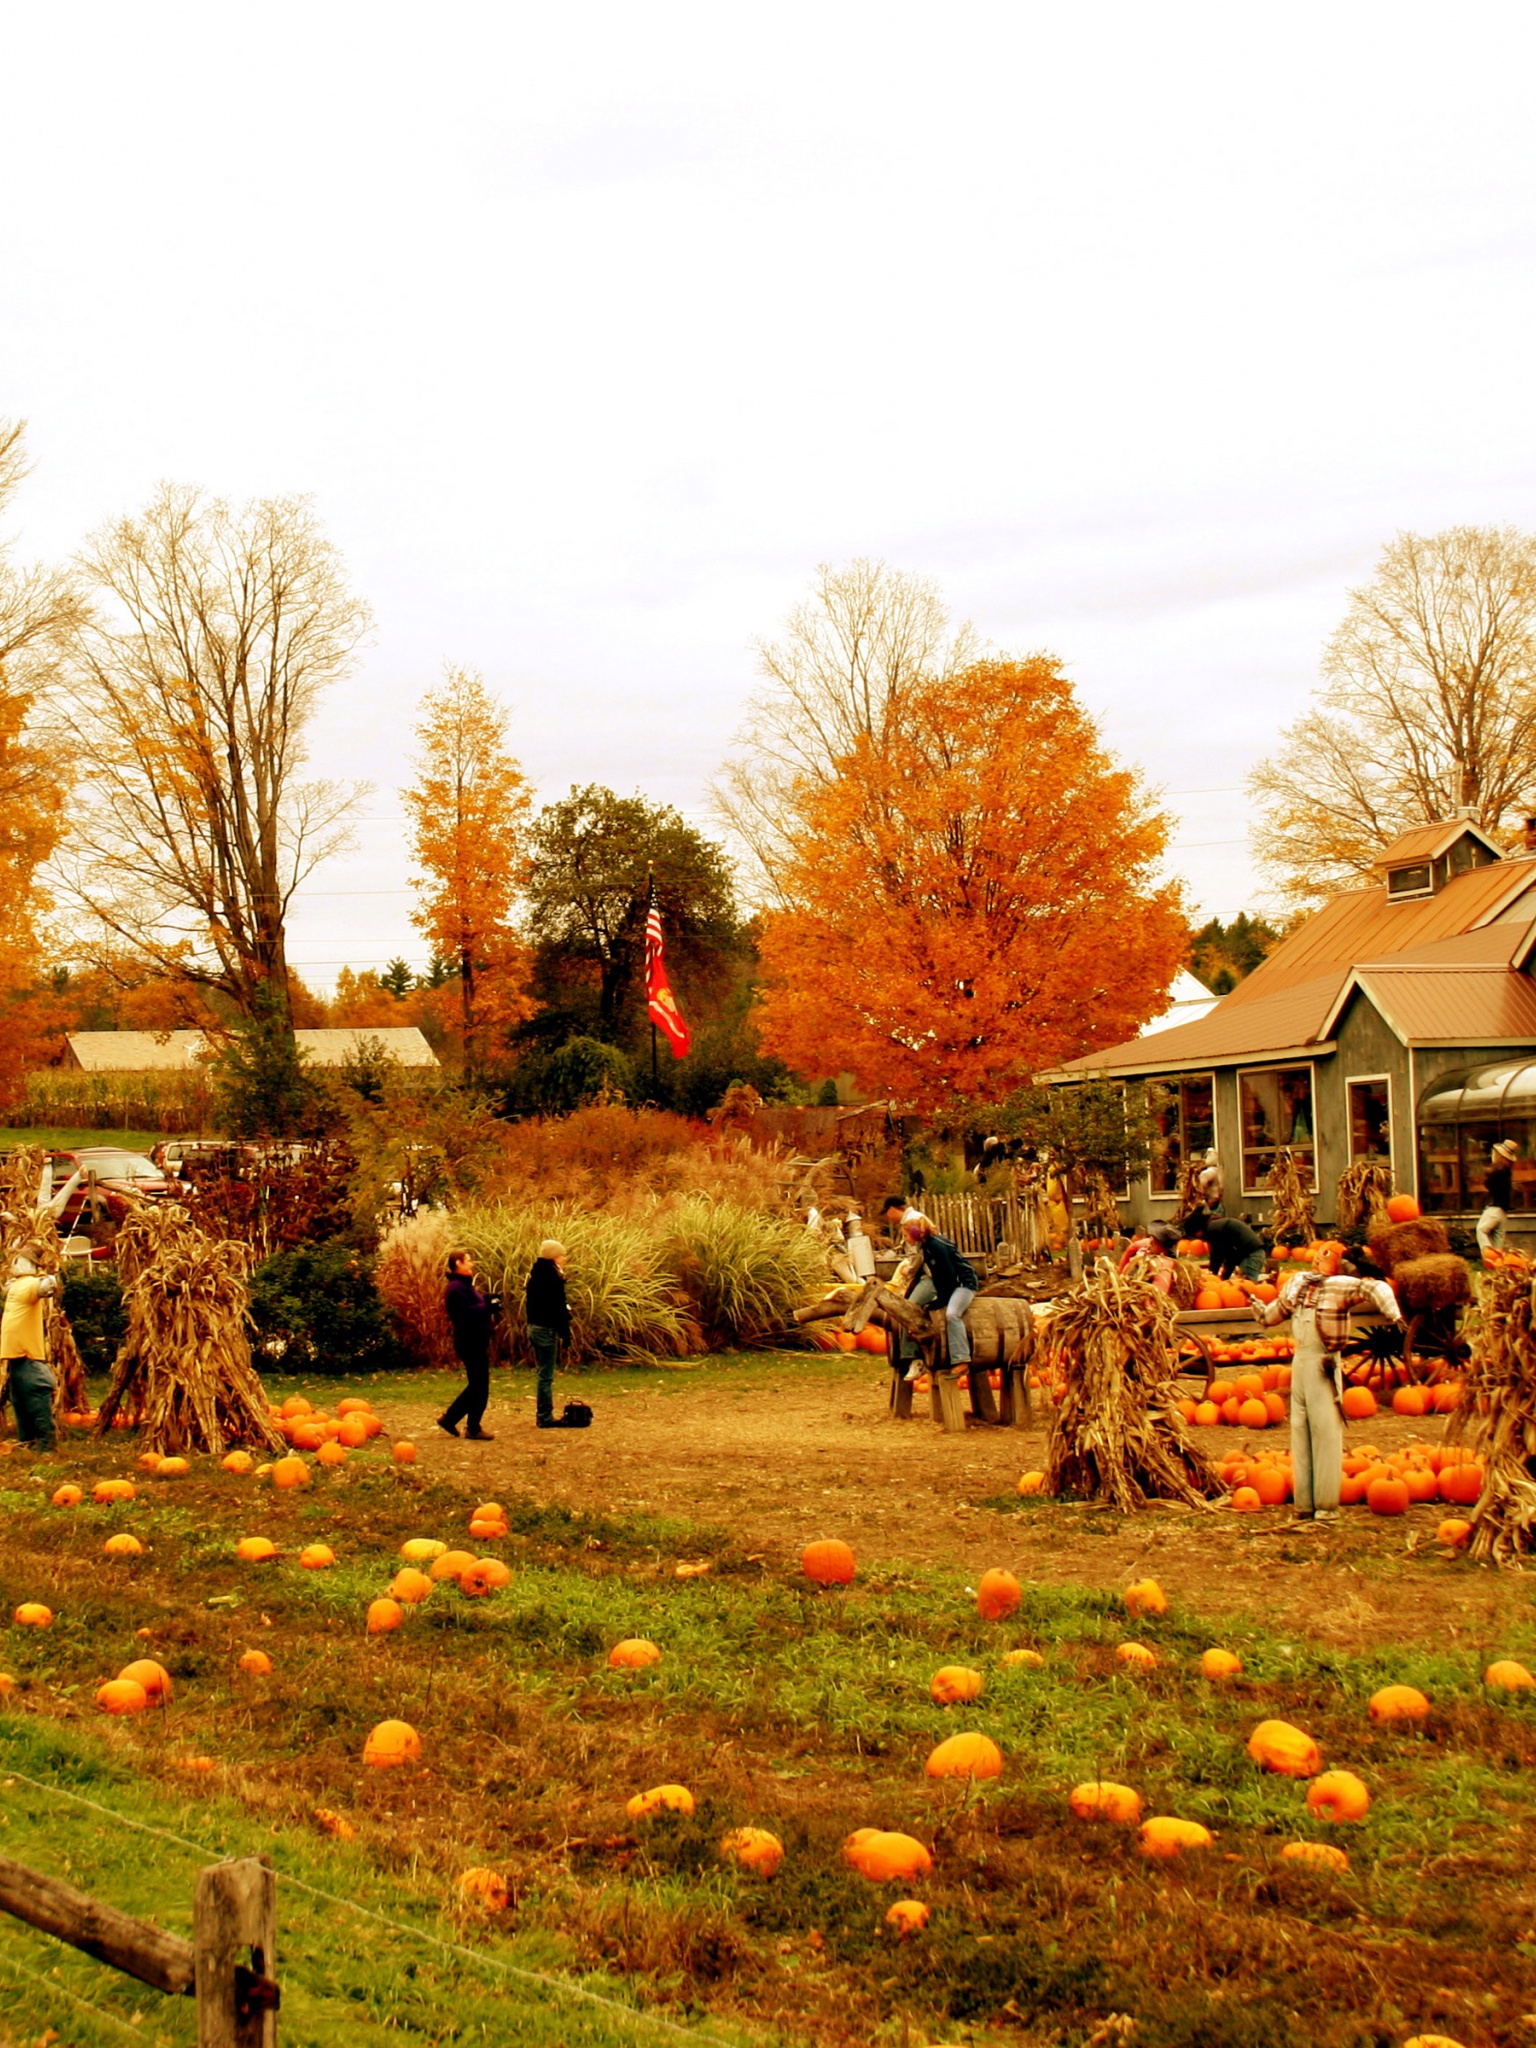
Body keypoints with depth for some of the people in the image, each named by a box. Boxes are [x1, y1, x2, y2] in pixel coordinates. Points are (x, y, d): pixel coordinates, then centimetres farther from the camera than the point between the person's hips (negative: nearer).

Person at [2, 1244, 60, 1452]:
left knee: (23, 1405, 10)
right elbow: (47, 1286, -20)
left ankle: (27, 1445, 14)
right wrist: (48, 1277, -8)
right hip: (28, 1357, -5)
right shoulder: (29, 1284, -7)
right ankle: (45, 1448, -5)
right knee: (40, 1403, -3)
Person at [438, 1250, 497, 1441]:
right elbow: (468, 1311, -27)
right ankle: (474, 1429, 4)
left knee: (477, 1385, 16)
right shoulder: (457, 1288, -16)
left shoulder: (465, 1285, 19)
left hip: (477, 1341, 11)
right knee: (479, 1386, -4)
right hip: (470, 1343, -11)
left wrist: (488, 1301, 0)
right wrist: (490, 1307, -19)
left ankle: (449, 1418, 22)